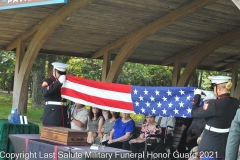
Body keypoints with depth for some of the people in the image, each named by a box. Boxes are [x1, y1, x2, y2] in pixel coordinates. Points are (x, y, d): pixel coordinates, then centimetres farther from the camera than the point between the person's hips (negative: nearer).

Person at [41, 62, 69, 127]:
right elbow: (45, 92, -19)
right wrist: (59, 82, -20)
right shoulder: (47, 81, 2)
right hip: (51, 113, -5)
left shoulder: (64, 82, 18)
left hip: (63, 114, 5)